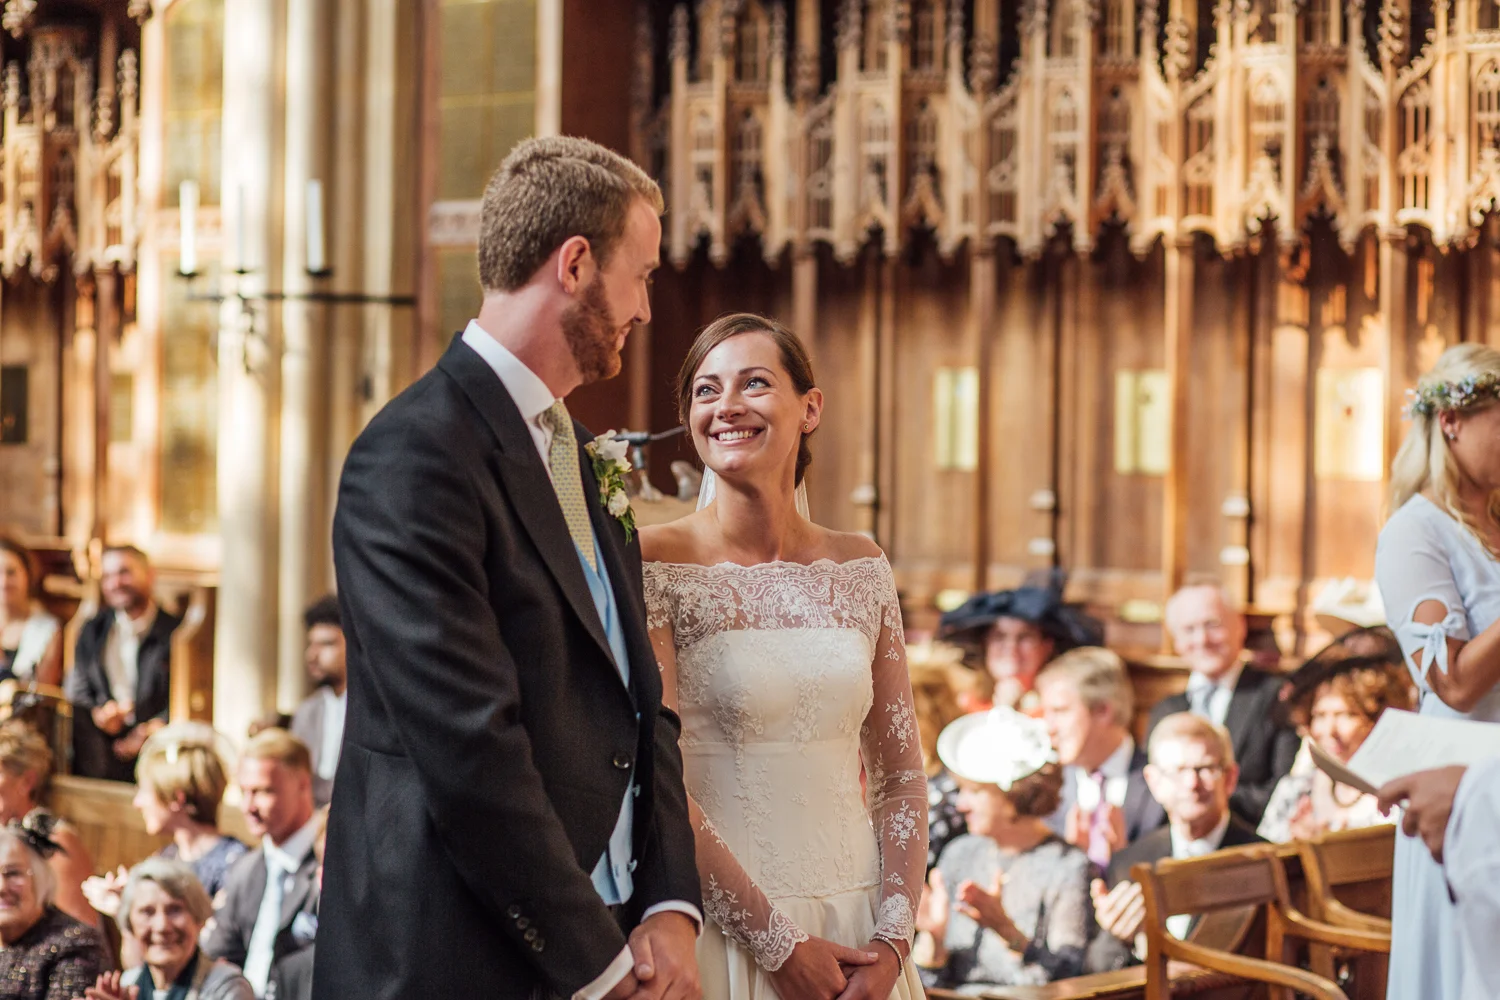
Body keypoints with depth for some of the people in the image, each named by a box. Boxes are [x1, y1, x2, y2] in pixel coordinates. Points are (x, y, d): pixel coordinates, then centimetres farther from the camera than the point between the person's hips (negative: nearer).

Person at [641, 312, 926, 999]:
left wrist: (893, 941, -4)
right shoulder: (653, 565, -7)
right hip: (721, 934, -4)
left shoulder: (861, 568, 6)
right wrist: (777, 941, -14)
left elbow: (900, 775, 8)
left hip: (855, 930, 4)